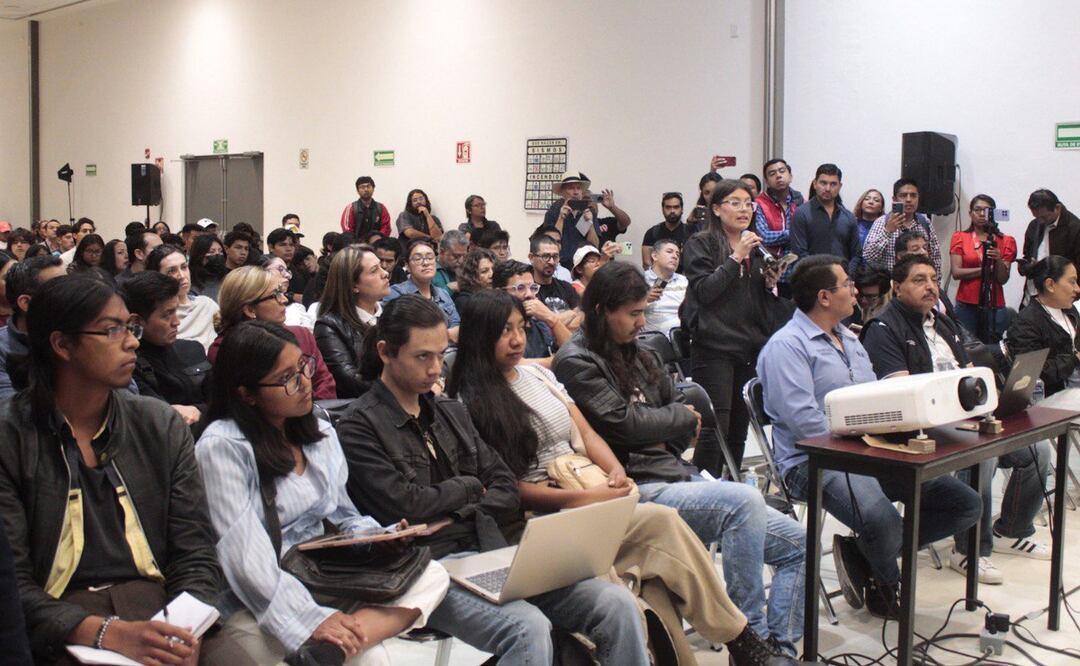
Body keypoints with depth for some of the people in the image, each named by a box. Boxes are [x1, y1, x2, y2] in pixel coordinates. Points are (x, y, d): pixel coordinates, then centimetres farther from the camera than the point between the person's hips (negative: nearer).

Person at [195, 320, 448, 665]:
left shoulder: (320, 432, 11)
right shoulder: (221, 446, -13)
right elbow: (244, 555, -20)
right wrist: (312, 620, -27)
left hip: (326, 584, 9)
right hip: (261, 609, -8)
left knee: (431, 575, -16)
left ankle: (345, 636, -31)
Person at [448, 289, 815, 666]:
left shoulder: (540, 376, 15)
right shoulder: (470, 404, -5)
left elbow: (585, 433, 15)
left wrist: (615, 471, -7)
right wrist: (585, 499, -18)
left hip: (585, 497, 6)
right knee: (662, 521, -24)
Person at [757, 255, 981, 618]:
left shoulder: (850, 339, 22)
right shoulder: (786, 346, -8)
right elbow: (804, 421, -19)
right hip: (815, 462, -9)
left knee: (966, 504, -1)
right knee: (883, 521, -35)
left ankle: (862, 551, 2)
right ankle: (886, 583, 2)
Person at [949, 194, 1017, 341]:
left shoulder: (1006, 241, 8)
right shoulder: (959, 238, 7)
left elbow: (1003, 279, 1)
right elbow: (956, 273, -5)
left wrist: (998, 261, -17)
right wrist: (986, 269, -10)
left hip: (995, 306, 1)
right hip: (966, 305, -1)